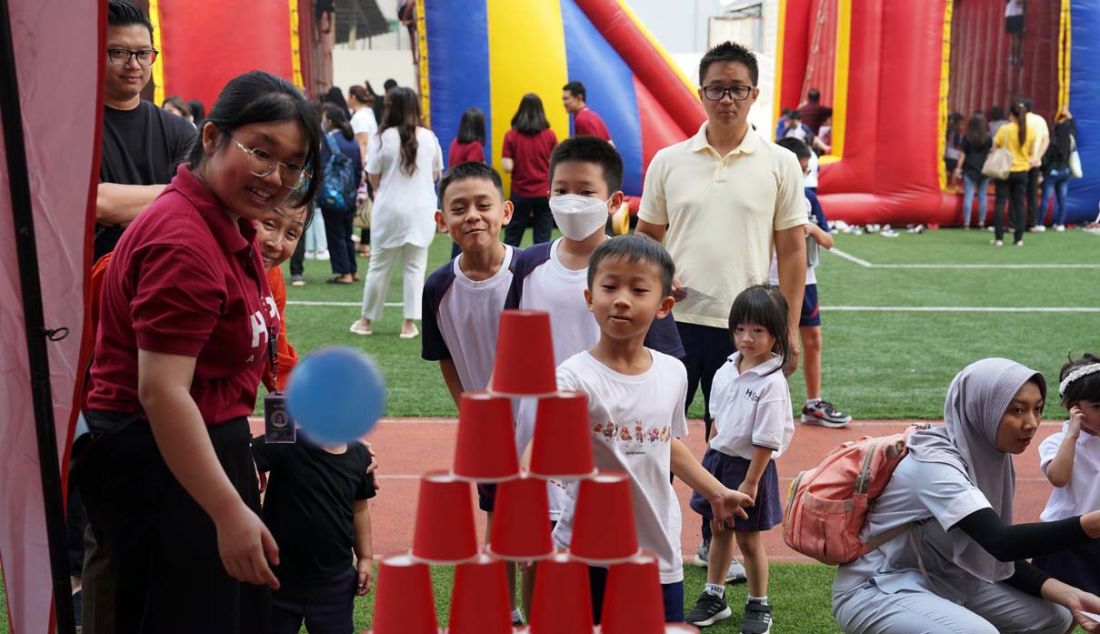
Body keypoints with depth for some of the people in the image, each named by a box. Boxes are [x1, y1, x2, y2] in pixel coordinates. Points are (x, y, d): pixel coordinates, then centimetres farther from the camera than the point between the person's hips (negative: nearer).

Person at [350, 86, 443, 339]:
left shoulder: (385, 137, -9)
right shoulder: (429, 137, -1)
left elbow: (372, 177, -2)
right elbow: (435, 174, 8)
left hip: (390, 210, -2)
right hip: (421, 210, 2)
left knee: (379, 265, 10)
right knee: (415, 266, 8)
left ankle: (367, 321, 21)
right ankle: (409, 323, 7)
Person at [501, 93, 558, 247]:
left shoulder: (511, 135, -6)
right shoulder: (549, 135, -2)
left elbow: (507, 167, -10)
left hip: (520, 193, -1)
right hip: (544, 193, 1)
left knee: (512, 239, 11)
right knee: (543, 239, 4)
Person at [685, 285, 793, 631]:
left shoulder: (772, 383, -21)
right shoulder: (727, 370, 0)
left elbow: (765, 441, -19)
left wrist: (750, 482, -17)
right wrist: (712, 453, 14)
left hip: (749, 467, -6)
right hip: (718, 459, 6)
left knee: (748, 538, 7)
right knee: (718, 530, 18)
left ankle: (758, 606, 27)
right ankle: (714, 596, 34)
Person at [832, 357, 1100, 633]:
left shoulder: (987, 456, 0)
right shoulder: (934, 463, -26)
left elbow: (996, 557, 4)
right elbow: (1001, 542, -38)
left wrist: (1068, 594, -11)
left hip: (937, 581, 9)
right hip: (875, 591, -9)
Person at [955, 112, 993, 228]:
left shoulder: (967, 137, -4)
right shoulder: (988, 138, 1)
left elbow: (962, 154, -2)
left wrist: (958, 168, 3)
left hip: (969, 169, -2)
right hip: (984, 170, 2)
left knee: (968, 195, -3)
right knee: (982, 196, 8)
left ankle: (966, 223, -7)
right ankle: (981, 222, 10)